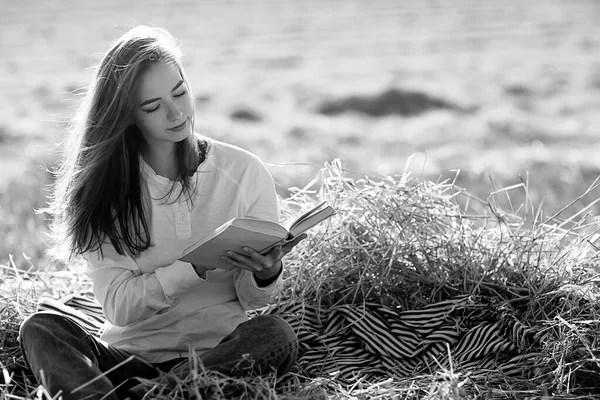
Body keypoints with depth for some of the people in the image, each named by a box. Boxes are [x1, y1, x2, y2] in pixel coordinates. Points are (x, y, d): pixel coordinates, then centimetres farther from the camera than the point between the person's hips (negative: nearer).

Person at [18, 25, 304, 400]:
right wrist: (198, 266, -21)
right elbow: (118, 305, -7)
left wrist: (265, 276, -19)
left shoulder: (245, 172, 1)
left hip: (222, 353, 0)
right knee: (41, 329, -24)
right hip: (133, 352, 0)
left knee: (276, 336, -31)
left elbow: (251, 300, 5)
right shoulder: (103, 188, 1)